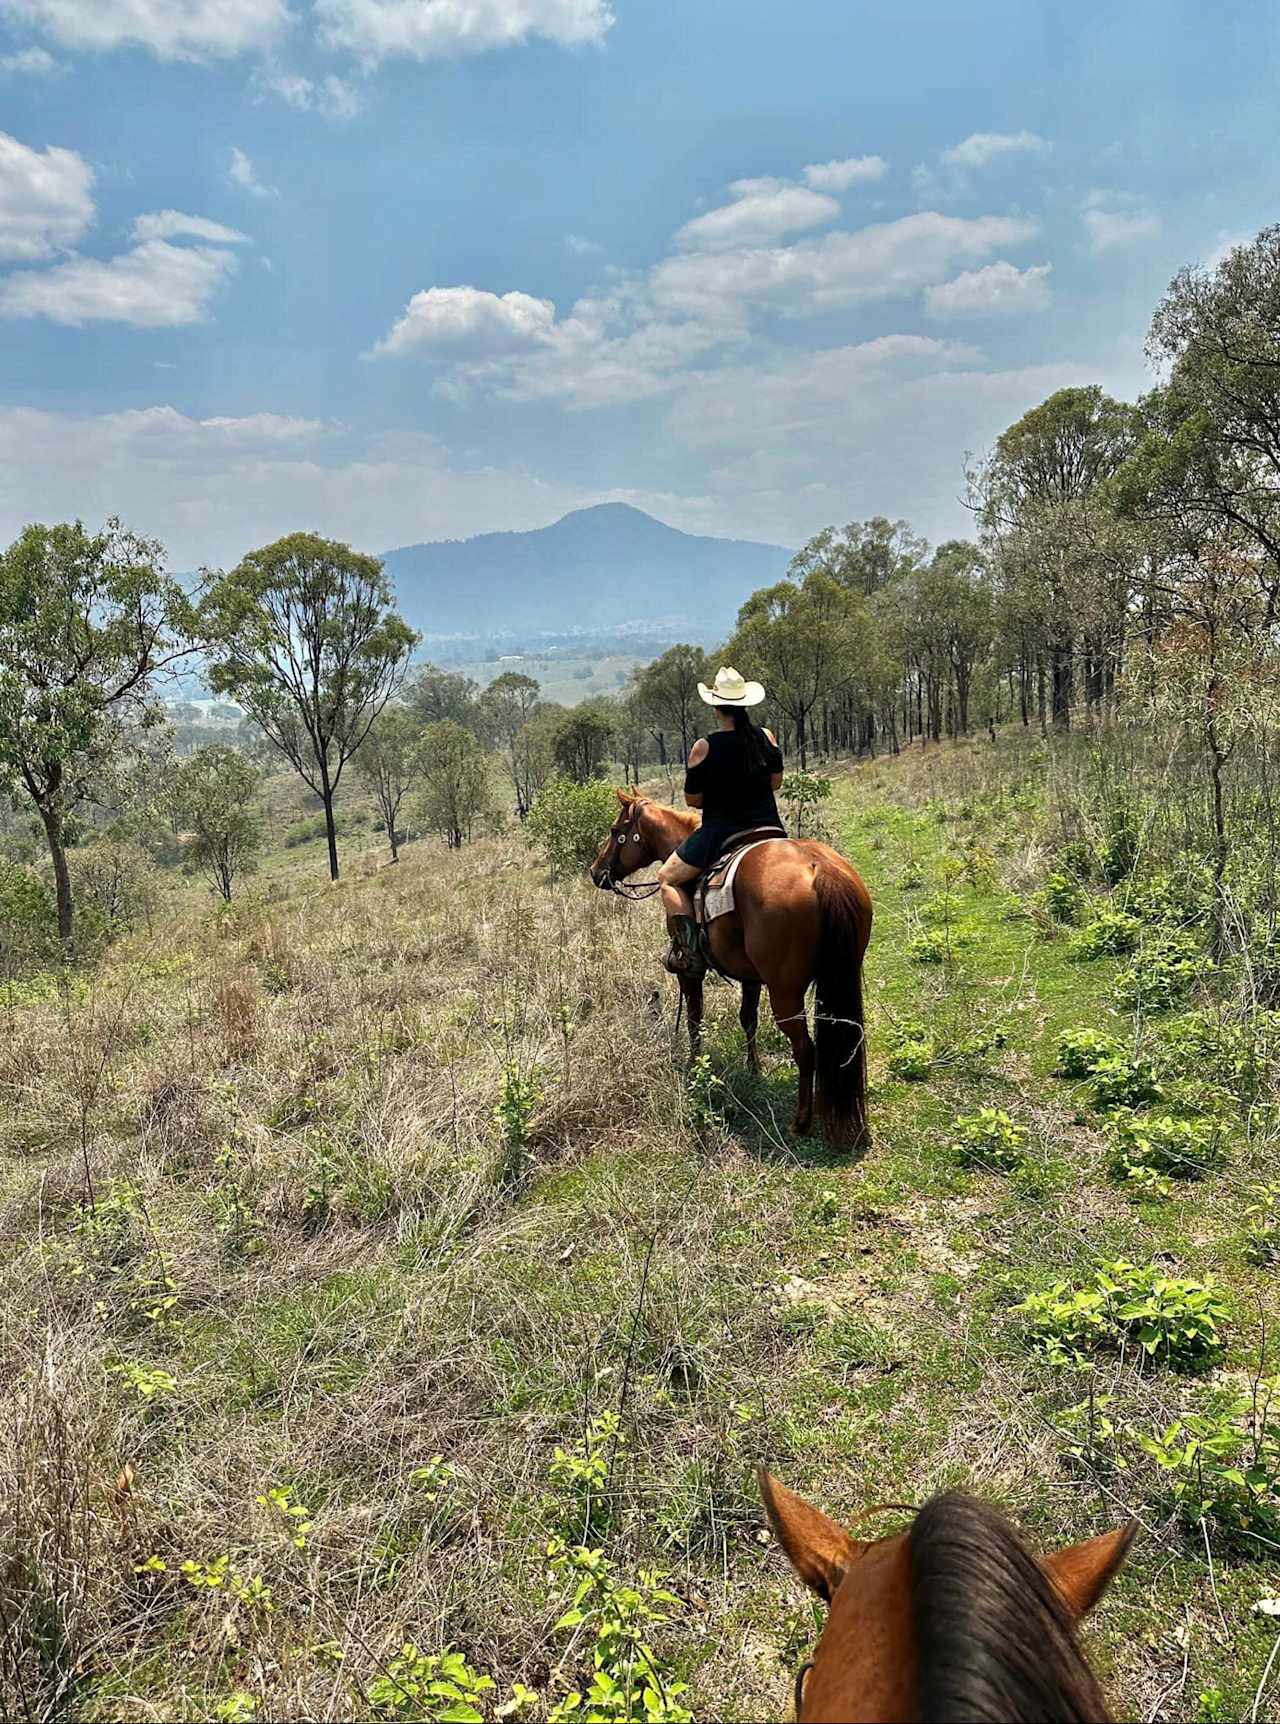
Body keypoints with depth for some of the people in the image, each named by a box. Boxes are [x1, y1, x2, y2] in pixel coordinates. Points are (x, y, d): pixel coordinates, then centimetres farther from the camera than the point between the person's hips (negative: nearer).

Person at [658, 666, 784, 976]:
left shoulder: (704, 747, -14)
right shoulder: (766, 738, -3)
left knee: (669, 879, 14)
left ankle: (689, 950, 0)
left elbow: (692, 799, -4)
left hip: (720, 834, -4)